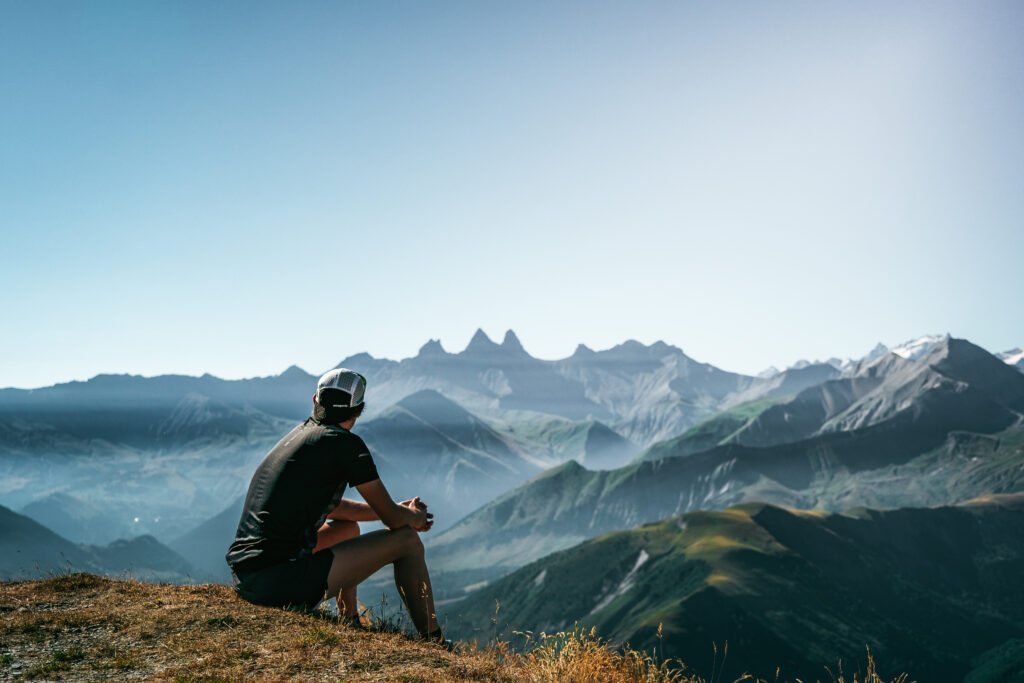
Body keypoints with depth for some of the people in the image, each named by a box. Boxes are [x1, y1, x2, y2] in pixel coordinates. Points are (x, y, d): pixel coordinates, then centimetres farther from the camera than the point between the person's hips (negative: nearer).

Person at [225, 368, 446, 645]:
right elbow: (392, 518, -4)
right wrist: (418, 517, 20)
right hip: (282, 582, -9)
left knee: (349, 527, 32)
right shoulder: (345, 443, -8)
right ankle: (433, 642, 16)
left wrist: (401, 511, 27)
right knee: (407, 540, 3)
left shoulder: (299, 433, 16)